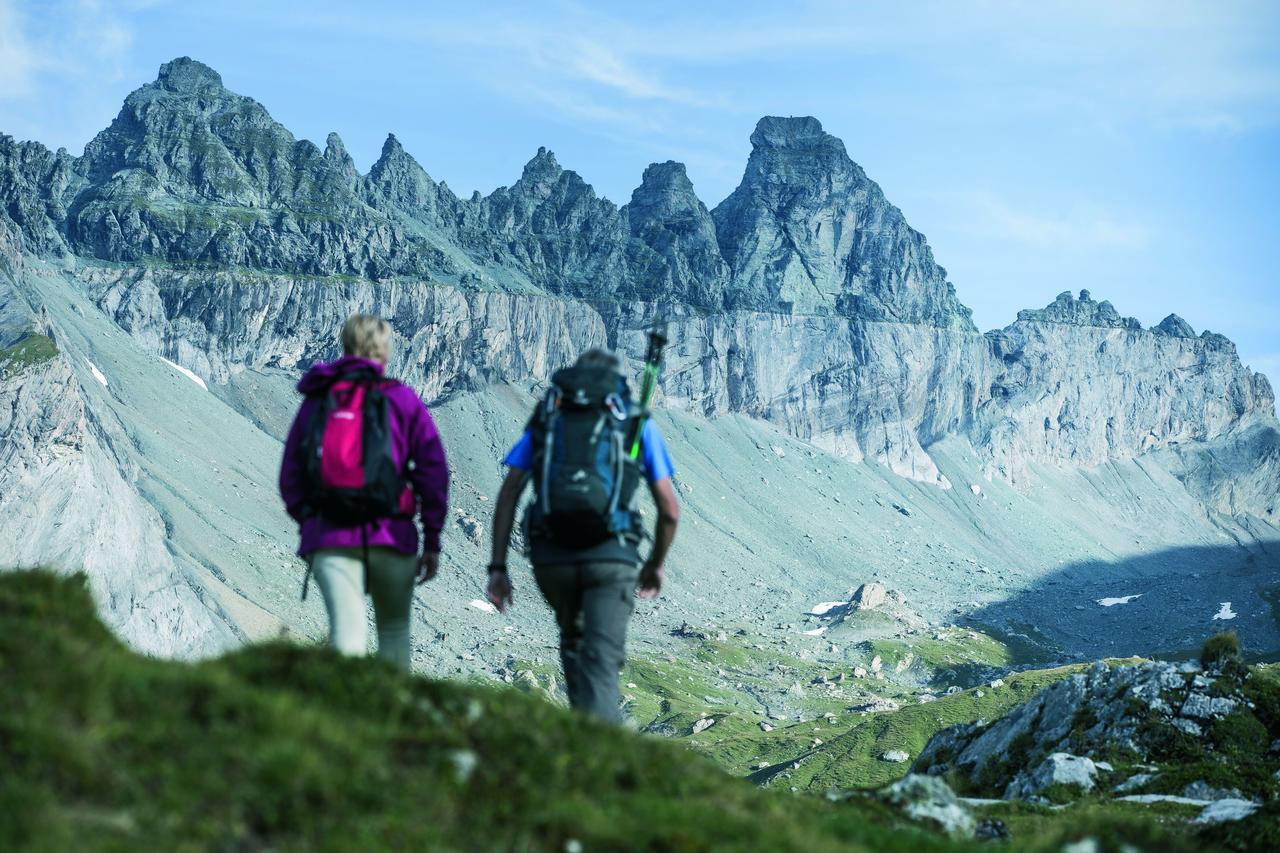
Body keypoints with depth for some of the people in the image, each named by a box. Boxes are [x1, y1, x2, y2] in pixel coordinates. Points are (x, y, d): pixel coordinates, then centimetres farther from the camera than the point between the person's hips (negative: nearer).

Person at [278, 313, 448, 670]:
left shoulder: (316, 400, 10)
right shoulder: (403, 400, 3)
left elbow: (290, 478, 12)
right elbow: (433, 471, -2)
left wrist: (308, 523, 23)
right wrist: (432, 541, 4)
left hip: (329, 540, 1)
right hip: (391, 537, -1)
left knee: (347, 637, -7)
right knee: (394, 630, 18)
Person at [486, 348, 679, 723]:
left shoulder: (545, 419, 18)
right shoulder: (639, 422, 14)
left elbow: (507, 495, 7)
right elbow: (670, 510, 9)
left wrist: (498, 567, 7)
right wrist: (656, 565, 24)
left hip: (550, 556, 2)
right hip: (612, 557, -2)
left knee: (574, 640, 28)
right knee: (601, 662, -6)